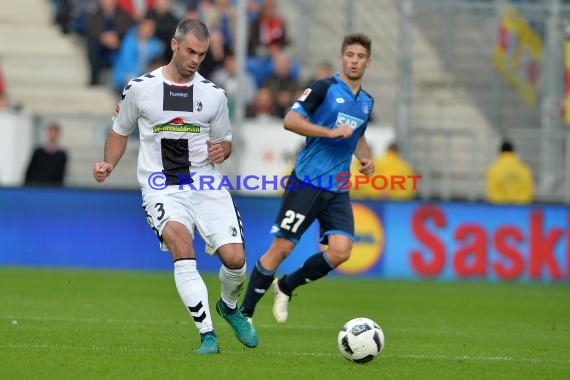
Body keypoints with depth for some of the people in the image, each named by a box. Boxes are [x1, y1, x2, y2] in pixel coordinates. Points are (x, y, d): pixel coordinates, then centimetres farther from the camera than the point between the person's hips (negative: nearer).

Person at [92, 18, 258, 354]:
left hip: (207, 185, 2)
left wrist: (222, 150, -5)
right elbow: (120, 132, 16)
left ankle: (230, 306, 27)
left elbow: (225, 141, 19)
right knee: (180, 243, -31)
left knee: (235, 258, -12)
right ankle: (208, 336, -28)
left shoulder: (213, 95, 7)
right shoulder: (140, 89, 2)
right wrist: (109, 164, -1)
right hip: (163, 190, -2)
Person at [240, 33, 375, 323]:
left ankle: (285, 287, 12)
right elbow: (290, 120, -14)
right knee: (282, 247, -6)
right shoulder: (324, 88, -5)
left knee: (340, 251, -12)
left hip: (338, 189, 6)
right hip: (307, 181, -6)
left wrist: (366, 158, 13)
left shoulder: (366, 102, 15)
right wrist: (331, 132, -20)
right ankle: (244, 313, 6)